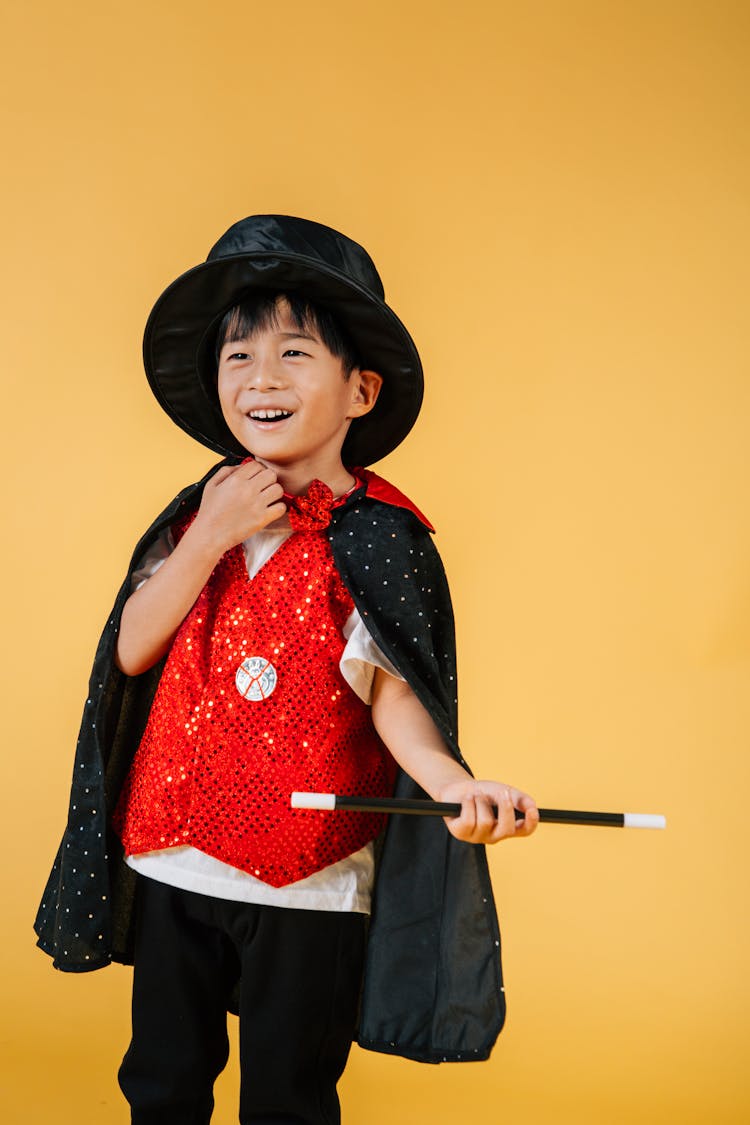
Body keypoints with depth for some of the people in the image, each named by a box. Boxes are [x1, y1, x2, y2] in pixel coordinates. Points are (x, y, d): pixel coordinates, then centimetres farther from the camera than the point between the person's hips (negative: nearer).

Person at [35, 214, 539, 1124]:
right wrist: (210, 539, -13)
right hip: (171, 861, 4)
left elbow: (391, 689, -15)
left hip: (307, 882, -4)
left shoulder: (380, 536, -10)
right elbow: (132, 649, -1)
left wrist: (448, 780, -35)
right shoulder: (198, 511, 4)